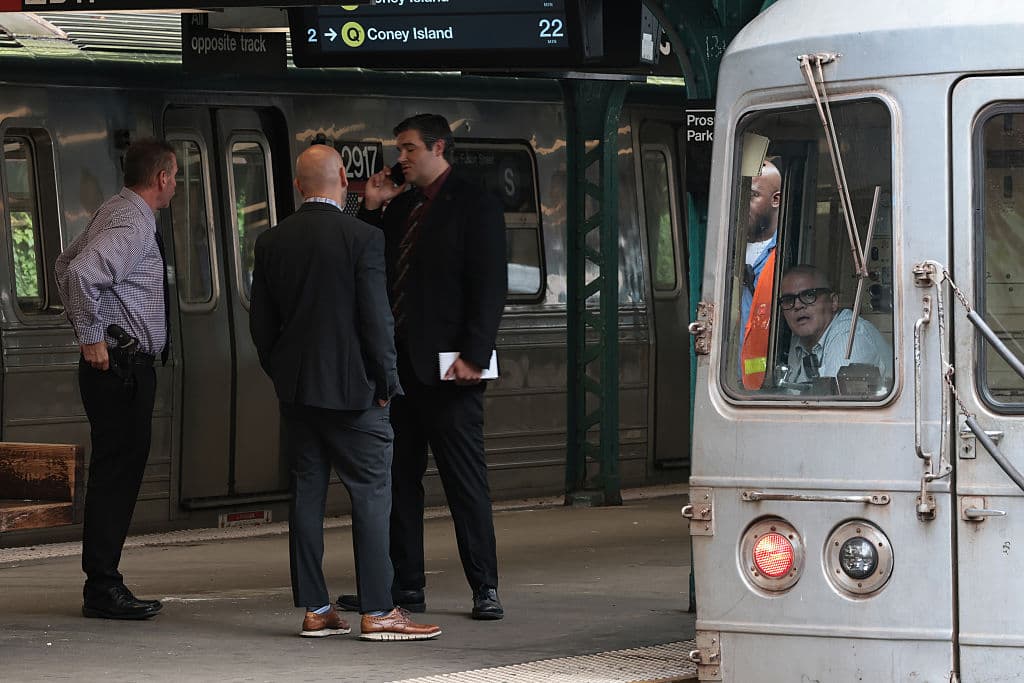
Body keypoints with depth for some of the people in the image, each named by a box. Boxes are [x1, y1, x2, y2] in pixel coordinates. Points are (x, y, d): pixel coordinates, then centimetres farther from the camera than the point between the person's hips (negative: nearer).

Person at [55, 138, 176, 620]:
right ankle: (103, 589, -8)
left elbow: (67, 264, 26)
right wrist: (91, 337, -20)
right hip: (120, 362, -11)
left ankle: (104, 585, 16)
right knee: (115, 473, -9)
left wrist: (86, 329, 21)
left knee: (119, 472, 12)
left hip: (126, 365, 11)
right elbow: (80, 272, -30)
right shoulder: (132, 224, -16)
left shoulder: (115, 212, 16)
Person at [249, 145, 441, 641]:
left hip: (296, 390, 5)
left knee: (306, 494, 8)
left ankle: (314, 609, 9)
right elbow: (376, 319, -12)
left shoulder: (271, 243, 4)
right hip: (352, 389, -5)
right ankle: (378, 612, -4)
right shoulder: (362, 238, -11)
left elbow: (260, 324, 8)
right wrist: (387, 382, -2)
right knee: (371, 494, -2)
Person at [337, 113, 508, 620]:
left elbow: (490, 287, -10)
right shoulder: (400, 207, 17)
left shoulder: (474, 206, -4)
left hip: (447, 366, -7)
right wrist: (371, 209, 7)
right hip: (401, 364, 7)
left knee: (466, 481, -4)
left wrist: (473, 355, -17)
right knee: (399, 478, 8)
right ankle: (405, 587, 14)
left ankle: (484, 589, 1)